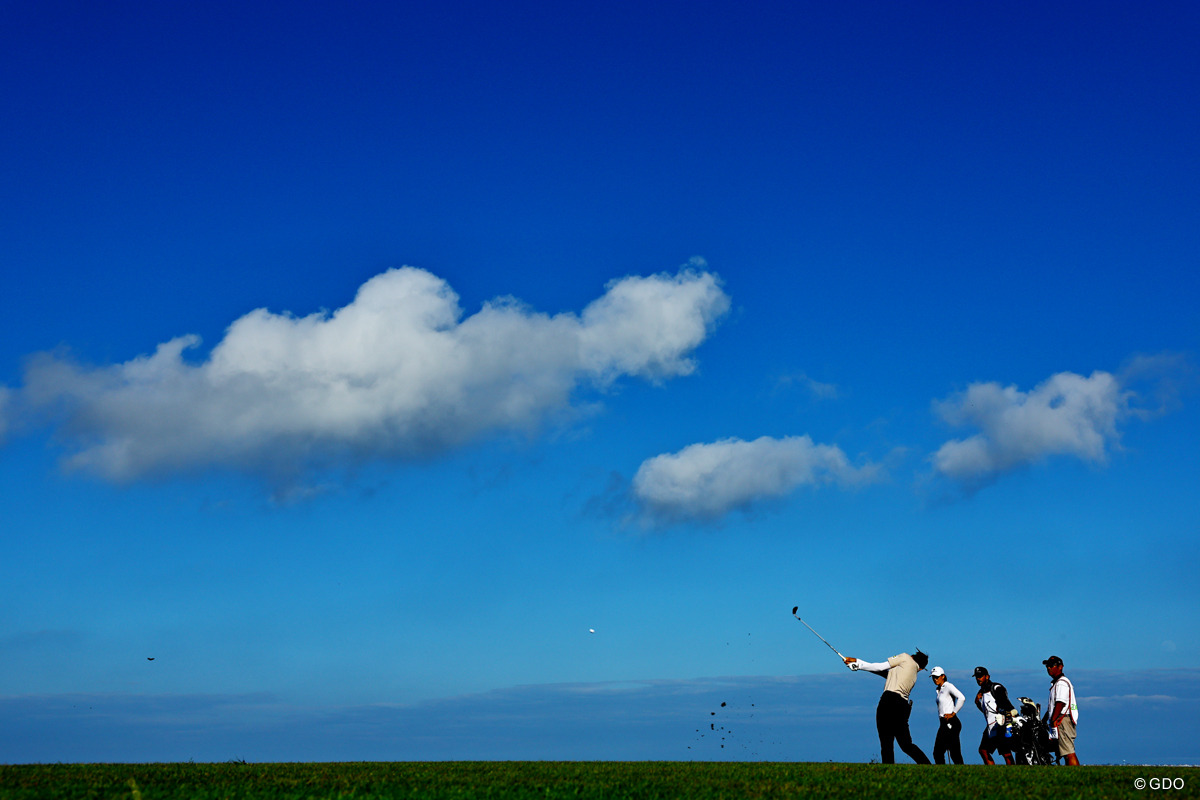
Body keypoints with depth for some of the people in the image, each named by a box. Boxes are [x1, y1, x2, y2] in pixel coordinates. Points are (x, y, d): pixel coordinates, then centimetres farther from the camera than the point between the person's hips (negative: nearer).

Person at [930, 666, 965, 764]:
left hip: (951, 723, -9)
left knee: (955, 753, -11)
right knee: (937, 753, 5)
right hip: (943, 723, 9)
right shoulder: (939, 690, 19)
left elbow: (961, 698, -20)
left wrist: (953, 713, -17)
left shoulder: (948, 686, -6)